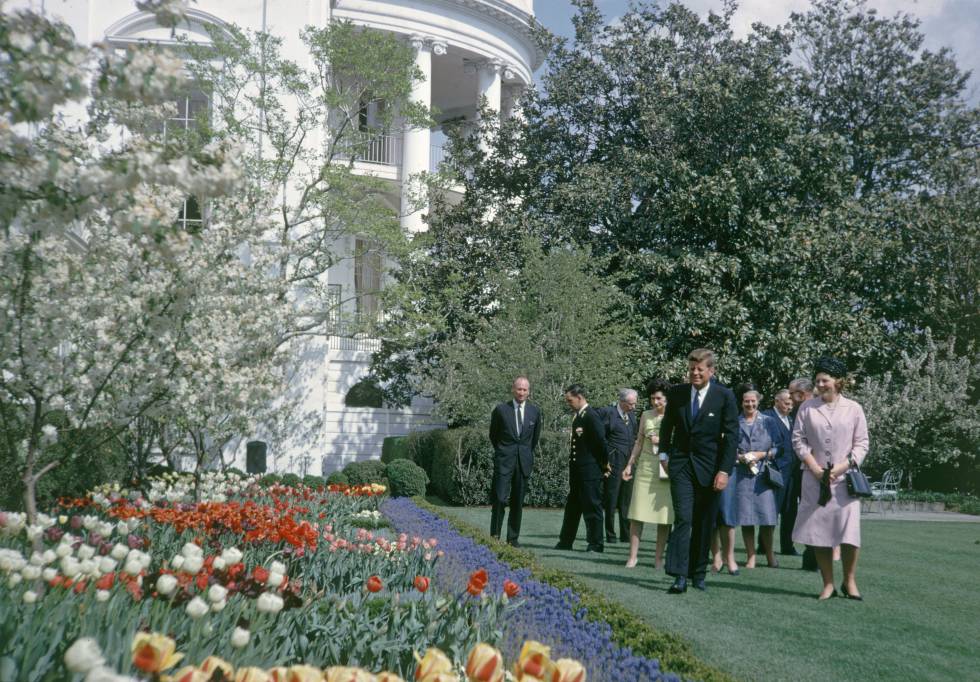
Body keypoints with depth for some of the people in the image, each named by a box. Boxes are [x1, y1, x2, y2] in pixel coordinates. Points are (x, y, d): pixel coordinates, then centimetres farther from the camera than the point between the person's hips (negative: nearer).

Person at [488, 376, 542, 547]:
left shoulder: (535, 411, 5)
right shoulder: (501, 410, -2)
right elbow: (493, 435, 10)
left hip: (524, 462, 3)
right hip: (504, 461, -3)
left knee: (518, 502, 7)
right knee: (500, 499, -9)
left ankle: (513, 538, 14)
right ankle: (495, 535, 2)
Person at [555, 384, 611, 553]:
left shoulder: (591, 416, -17)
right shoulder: (578, 416, 12)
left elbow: (601, 441, -19)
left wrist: (604, 464, -10)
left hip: (590, 470, -10)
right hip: (577, 470, 10)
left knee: (592, 507, 0)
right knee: (572, 507, 14)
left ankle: (595, 544, 8)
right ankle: (565, 541, 22)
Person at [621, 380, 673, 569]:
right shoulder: (646, 416, 12)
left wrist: (662, 441, -10)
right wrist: (630, 464, 12)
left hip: (667, 470, -2)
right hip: (645, 468, 2)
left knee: (664, 514, 0)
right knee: (637, 513, -4)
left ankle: (659, 557, 8)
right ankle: (633, 556, 0)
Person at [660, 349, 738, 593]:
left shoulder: (725, 396, -4)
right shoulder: (676, 393, 3)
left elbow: (731, 435, -6)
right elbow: (667, 426, 17)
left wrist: (725, 470, -11)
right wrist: (664, 453, 9)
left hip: (710, 468, 0)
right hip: (681, 465, 1)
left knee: (704, 524, 7)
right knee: (683, 519, -11)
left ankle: (698, 573, 20)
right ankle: (679, 576, -13)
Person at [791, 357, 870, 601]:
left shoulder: (853, 408, 4)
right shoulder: (807, 407, 6)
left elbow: (862, 444, 3)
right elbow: (799, 440, 4)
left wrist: (840, 468, -9)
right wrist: (816, 469, -6)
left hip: (845, 478, -1)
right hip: (815, 479, 1)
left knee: (849, 532, -7)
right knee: (818, 532, 2)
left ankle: (849, 581, 11)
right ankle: (828, 584, 12)